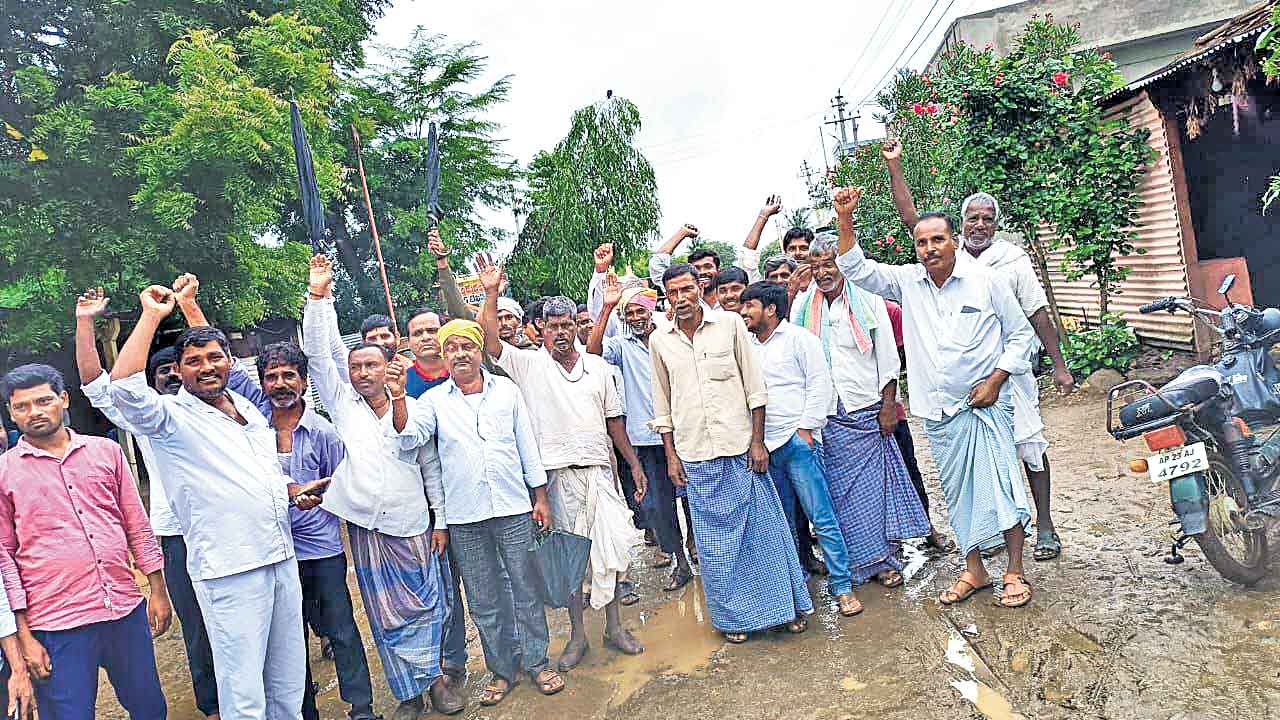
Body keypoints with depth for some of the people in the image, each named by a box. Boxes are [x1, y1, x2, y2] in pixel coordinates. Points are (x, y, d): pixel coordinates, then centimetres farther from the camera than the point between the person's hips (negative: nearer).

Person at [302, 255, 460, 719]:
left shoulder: (413, 411, 3)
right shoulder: (343, 404, 4)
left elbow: (432, 470, 5)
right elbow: (317, 354, -4)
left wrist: (440, 521, -3)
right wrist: (318, 295, -10)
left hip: (413, 525, -1)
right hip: (365, 527, 1)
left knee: (427, 604, 4)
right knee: (386, 614, 8)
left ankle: (429, 676, 23)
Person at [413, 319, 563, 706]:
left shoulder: (506, 390, 4)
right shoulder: (434, 400, 2)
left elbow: (527, 445, 7)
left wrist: (540, 497, 6)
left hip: (513, 508, 0)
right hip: (464, 517, 0)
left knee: (526, 589, 8)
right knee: (483, 599, 10)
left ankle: (536, 662, 24)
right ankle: (502, 668, 26)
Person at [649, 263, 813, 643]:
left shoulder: (730, 324, -1)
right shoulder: (659, 340, 4)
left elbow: (754, 387, 1)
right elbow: (662, 404, 10)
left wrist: (758, 441, -4)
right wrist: (671, 456, 5)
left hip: (741, 446, -1)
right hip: (694, 455, 1)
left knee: (764, 527, 6)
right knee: (714, 540, 7)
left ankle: (789, 603, 23)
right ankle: (733, 615, 23)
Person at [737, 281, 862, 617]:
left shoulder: (798, 338, -2)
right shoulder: (748, 346, 15)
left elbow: (819, 383, -6)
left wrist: (806, 428, -11)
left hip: (798, 442, -6)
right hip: (765, 447, 6)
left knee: (822, 517, -4)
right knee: (783, 522, 13)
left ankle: (842, 587, 5)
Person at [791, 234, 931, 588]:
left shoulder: (867, 299, 1)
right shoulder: (802, 306, 5)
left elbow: (887, 356, 1)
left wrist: (888, 405, -2)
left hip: (866, 410, -1)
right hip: (825, 415, 2)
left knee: (874, 482, 3)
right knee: (839, 488, 4)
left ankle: (883, 558, 16)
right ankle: (859, 560, 16)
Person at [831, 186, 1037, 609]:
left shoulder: (984, 281, -5)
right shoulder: (906, 281, 2)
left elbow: (1020, 335, 2)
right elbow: (856, 269, -2)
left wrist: (996, 380, -8)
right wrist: (845, 219, -13)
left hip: (985, 403, -3)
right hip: (939, 411, 3)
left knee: (1002, 483, -3)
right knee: (958, 491, 11)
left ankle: (1015, 573, 11)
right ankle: (974, 571, 25)